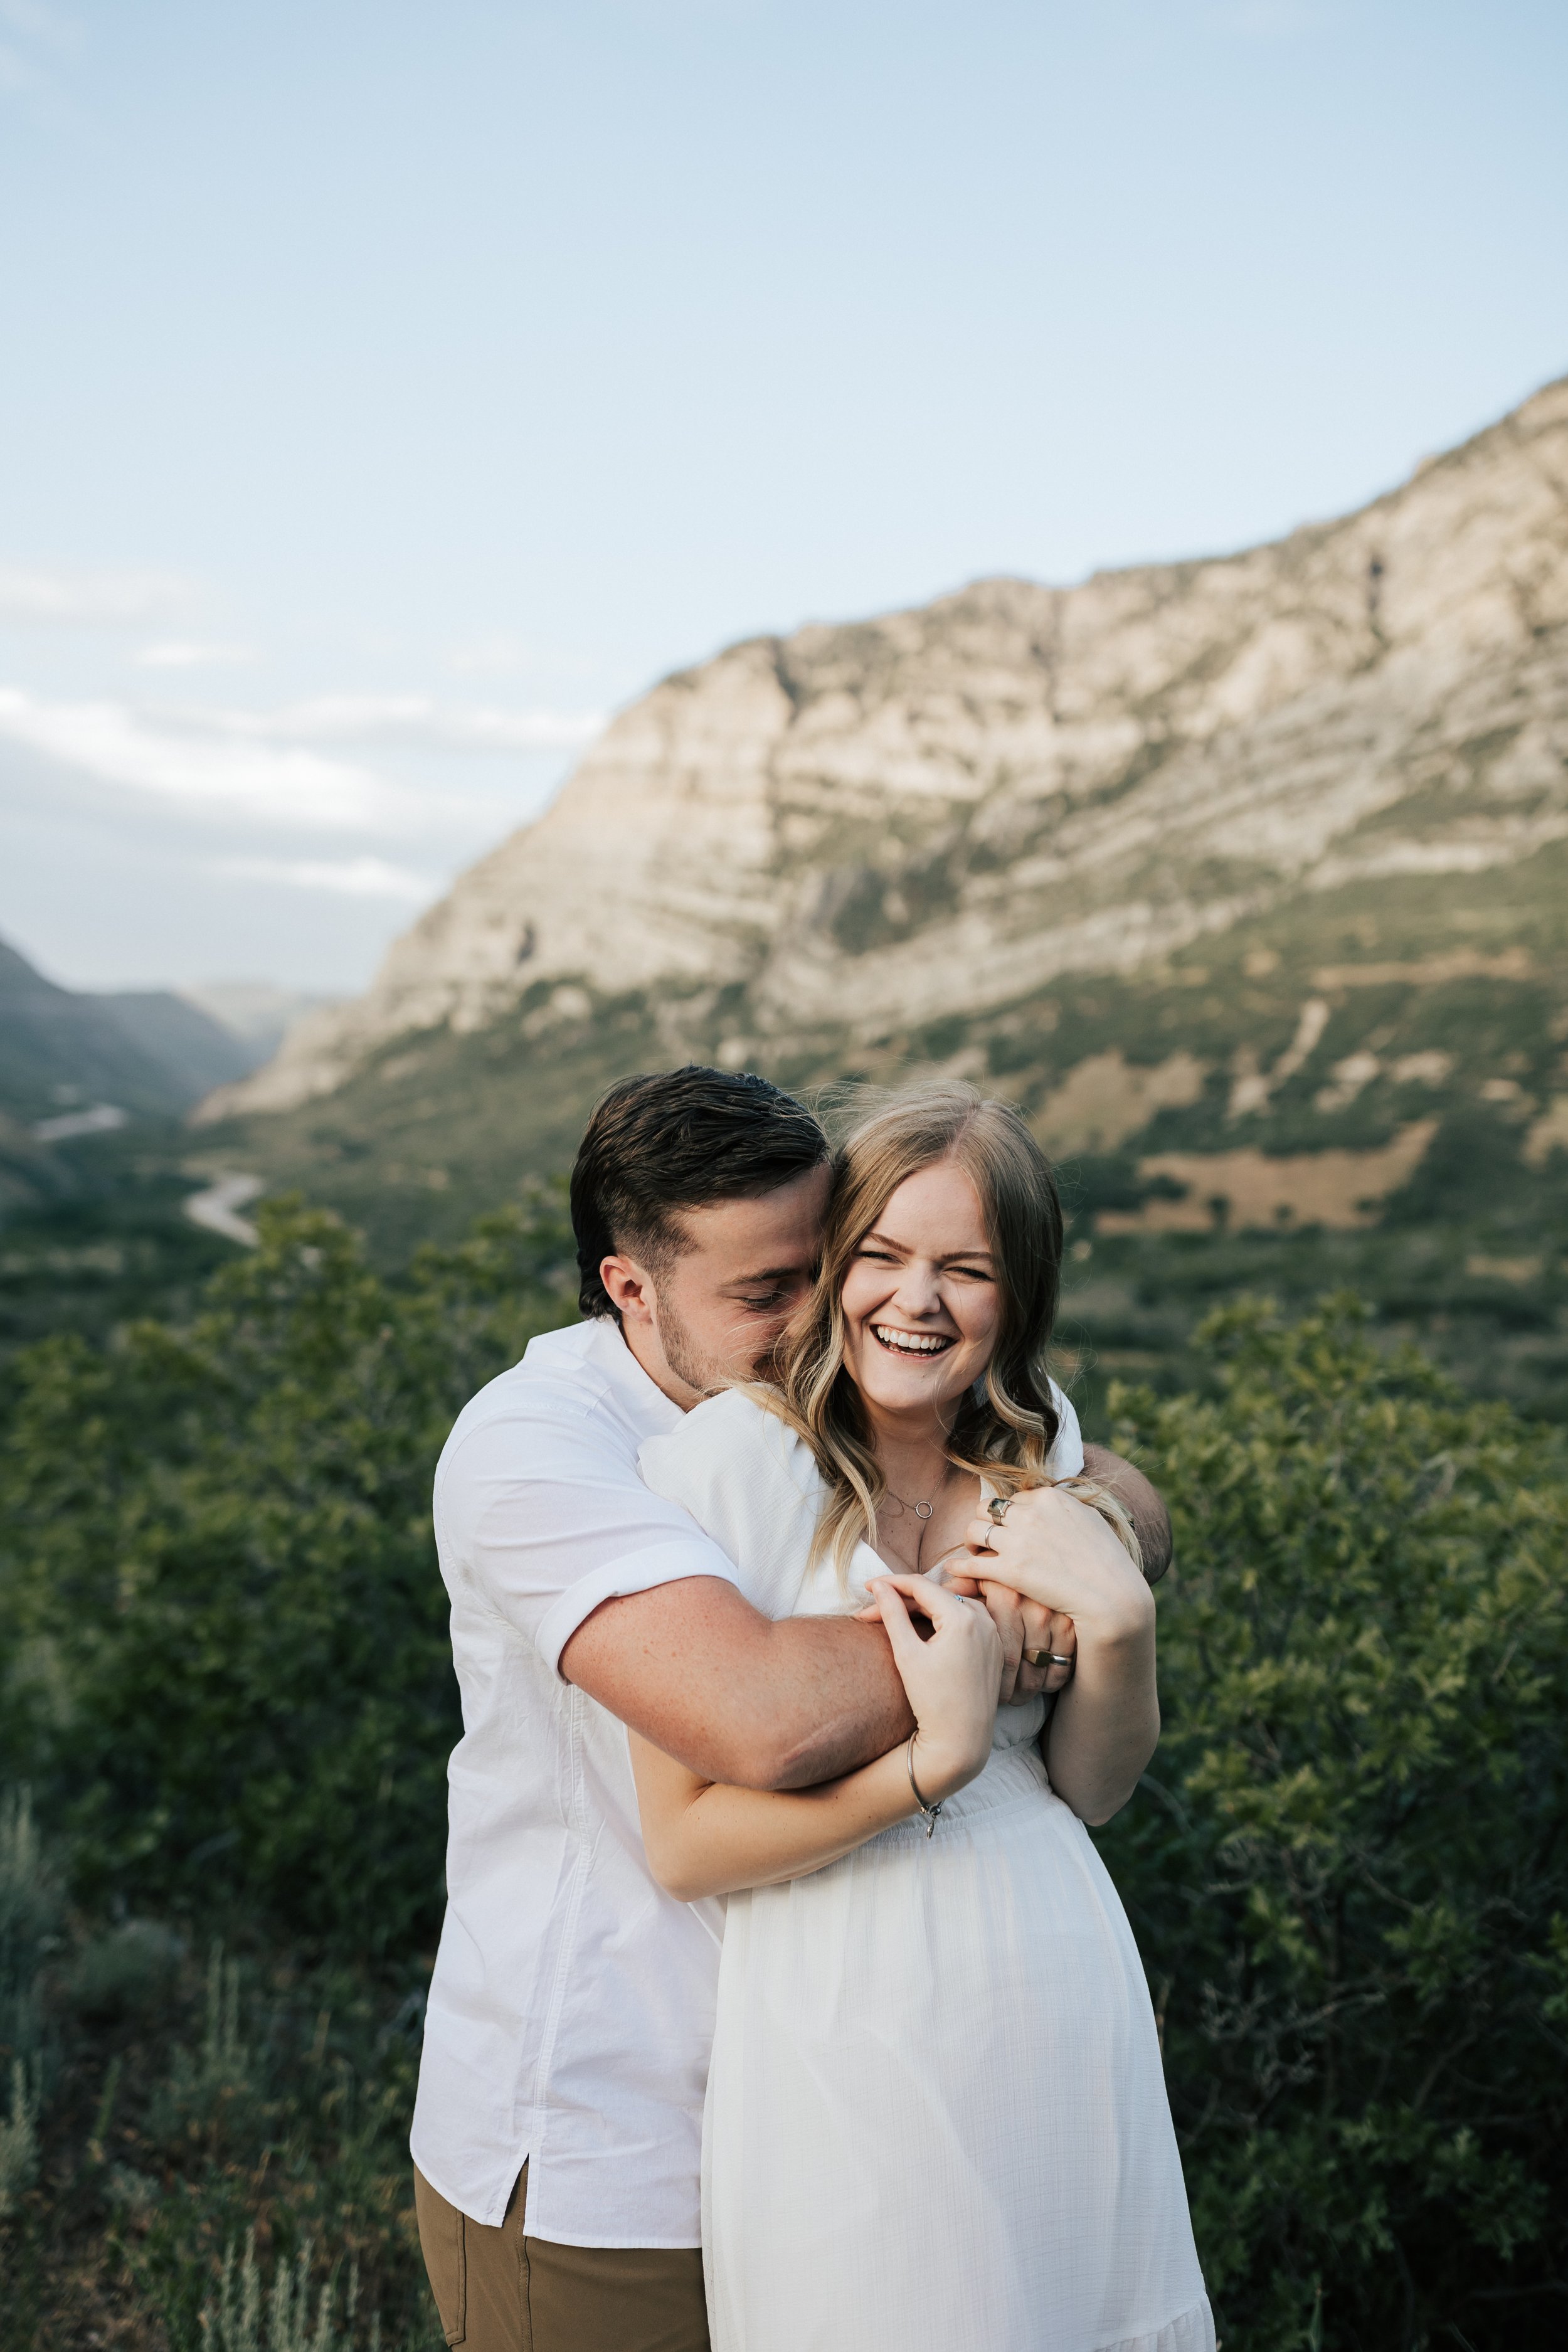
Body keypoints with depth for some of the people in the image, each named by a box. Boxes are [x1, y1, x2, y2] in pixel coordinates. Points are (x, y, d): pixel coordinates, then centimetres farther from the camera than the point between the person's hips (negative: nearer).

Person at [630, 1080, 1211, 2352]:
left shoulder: (1037, 1458, 4)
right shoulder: (724, 1460, -14)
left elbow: (1091, 1789, 7)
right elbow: (685, 1843, -14)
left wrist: (1117, 1617, -10)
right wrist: (936, 1762, -25)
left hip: (1065, 2017, 5)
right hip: (844, 2050, -5)